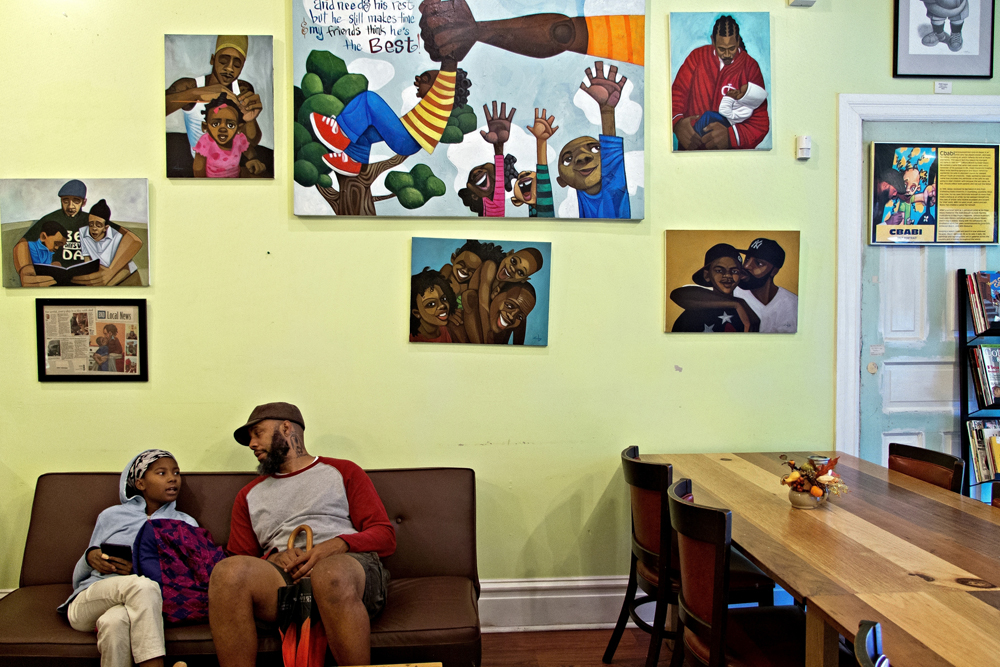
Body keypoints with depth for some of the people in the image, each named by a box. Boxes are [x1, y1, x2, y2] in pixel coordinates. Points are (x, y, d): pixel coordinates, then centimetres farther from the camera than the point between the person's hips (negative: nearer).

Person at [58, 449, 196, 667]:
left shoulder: (186, 525, 19)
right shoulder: (111, 516, 22)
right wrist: (90, 557, -1)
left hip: (139, 604, -1)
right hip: (87, 603, 1)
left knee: (115, 621, -39)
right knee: (142, 585, -35)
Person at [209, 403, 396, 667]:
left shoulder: (343, 472, 20)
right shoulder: (249, 495, 30)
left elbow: (385, 537, 10)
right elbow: (239, 560, 21)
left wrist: (335, 546, -10)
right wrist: (274, 558, -1)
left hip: (346, 563, -3)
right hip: (281, 577, 3)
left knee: (331, 573, -40)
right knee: (228, 570, -29)